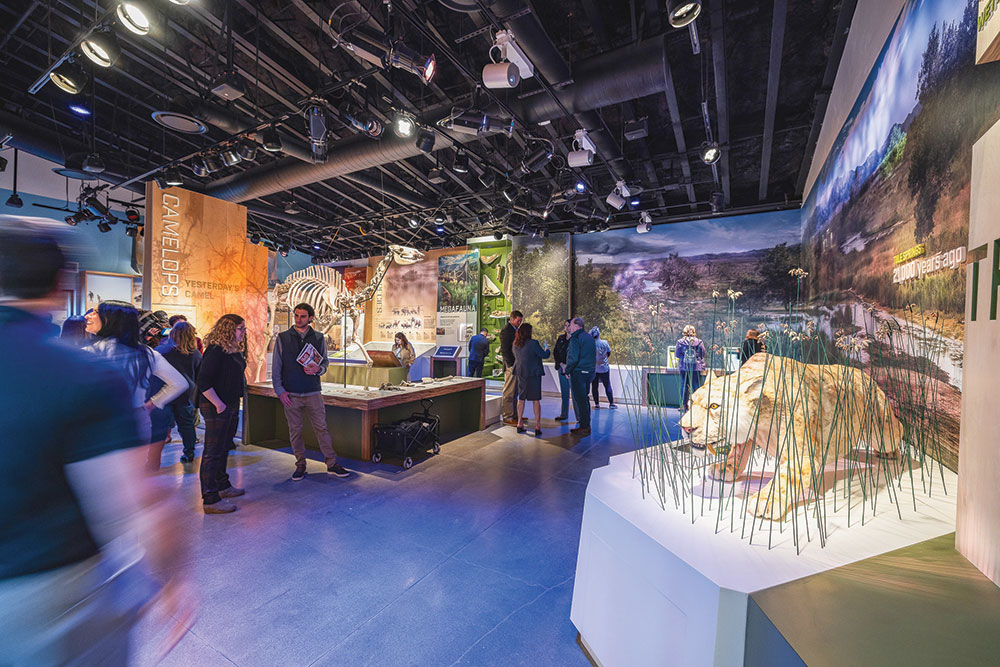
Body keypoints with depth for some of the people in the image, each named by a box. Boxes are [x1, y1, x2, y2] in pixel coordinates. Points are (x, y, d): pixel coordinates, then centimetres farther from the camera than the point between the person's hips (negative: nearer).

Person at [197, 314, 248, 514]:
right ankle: (210, 500, 6)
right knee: (213, 452, -2)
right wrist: (218, 404, -21)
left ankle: (222, 486, 36)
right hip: (216, 408, -10)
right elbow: (203, 382, -22)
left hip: (231, 406, 10)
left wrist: (234, 404, 14)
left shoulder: (235, 351, 10)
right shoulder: (215, 351, -18)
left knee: (223, 448, 21)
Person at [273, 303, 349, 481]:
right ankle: (300, 465, 23)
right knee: (295, 431, 8)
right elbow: (276, 367, 4)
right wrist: (280, 391, -3)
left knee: (321, 428, 2)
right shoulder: (282, 338, 3)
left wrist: (318, 369, -12)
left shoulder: (319, 338, 5)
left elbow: (325, 361, 11)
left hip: (313, 393, 0)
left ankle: (332, 464, 10)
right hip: (290, 394, 0)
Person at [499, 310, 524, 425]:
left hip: (516, 365, 9)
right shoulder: (506, 330, -12)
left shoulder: (515, 329, 17)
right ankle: (507, 417, 3)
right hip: (511, 366, -9)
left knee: (515, 392, 14)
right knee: (509, 393, -3)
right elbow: (504, 350, -16)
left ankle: (514, 415, 22)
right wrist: (511, 365, -17)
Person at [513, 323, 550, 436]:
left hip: (521, 373, 5)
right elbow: (544, 355, -9)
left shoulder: (515, 344, 2)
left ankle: (520, 424, 19)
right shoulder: (533, 343, -16)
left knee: (521, 398, 14)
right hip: (533, 373, -5)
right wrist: (547, 349, 14)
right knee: (536, 399, 2)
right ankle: (538, 426, 3)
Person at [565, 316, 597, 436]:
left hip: (578, 372, -9)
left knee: (579, 400, -2)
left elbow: (573, 358, -19)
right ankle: (586, 425, 21)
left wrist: (567, 371, -8)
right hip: (589, 371, 9)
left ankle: (584, 428, 1)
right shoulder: (589, 337, 14)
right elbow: (594, 353, 20)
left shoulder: (576, 338, -13)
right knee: (585, 398, 15)